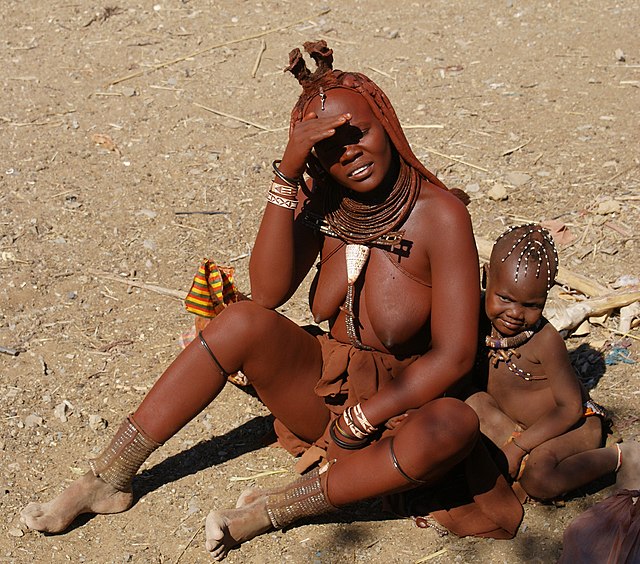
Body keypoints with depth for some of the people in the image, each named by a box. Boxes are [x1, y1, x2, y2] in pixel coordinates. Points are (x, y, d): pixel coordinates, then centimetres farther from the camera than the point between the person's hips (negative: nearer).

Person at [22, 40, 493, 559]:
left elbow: (454, 354, -17)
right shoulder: (323, 202, -2)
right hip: (323, 385, 3)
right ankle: (108, 480, -16)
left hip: (398, 404, -3)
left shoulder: (440, 214, -16)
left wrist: (361, 419, -19)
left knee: (455, 425, -36)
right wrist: (287, 175, -24)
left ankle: (273, 509, -27)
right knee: (245, 321, -24)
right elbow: (268, 291, -17)